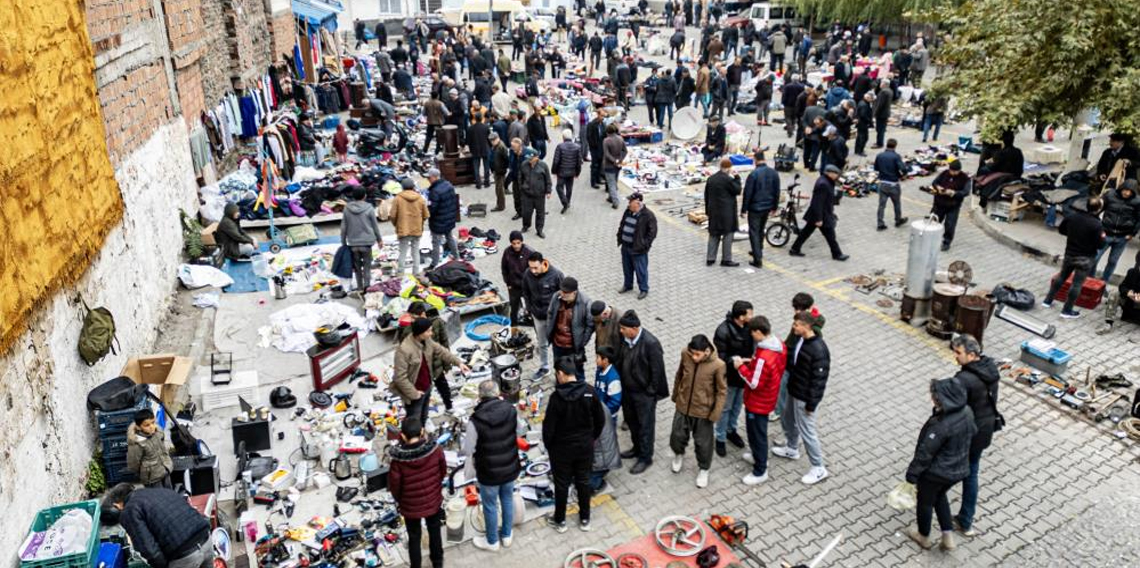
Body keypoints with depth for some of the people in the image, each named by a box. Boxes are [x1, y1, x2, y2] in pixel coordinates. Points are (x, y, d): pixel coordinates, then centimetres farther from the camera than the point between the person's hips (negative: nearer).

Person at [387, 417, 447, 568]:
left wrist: (399, 500, 7)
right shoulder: (435, 449, -23)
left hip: (410, 506, -2)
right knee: (435, 532, 26)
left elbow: (394, 485, -15)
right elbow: (443, 472, -6)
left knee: (414, 538, 21)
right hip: (434, 501, 2)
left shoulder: (398, 460, -29)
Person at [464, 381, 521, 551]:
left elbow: (468, 450, -17)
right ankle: (507, 535, 45)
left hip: (489, 473, -4)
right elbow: (518, 433, 1)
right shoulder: (511, 410, -16)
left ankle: (492, 541, 39)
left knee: (490, 506, 18)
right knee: (508, 500, 25)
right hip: (510, 468, 4)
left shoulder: (476, 420, -27)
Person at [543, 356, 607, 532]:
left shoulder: (557, 397, -24)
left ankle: (560, 521, 31)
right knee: (583, 481, 19)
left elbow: (549, 426, -17)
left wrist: (548, 445, 1)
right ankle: (585, 519, 33)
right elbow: (601, 419, -2)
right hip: (585, 447, 3)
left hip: (562, 449, -3)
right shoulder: (589, 392, -12)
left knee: (561, 484, 14)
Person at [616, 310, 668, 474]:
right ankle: (637, 448, 46)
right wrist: (621, 383, 9)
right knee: (631, 421, 24)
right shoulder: (624, 338, -9)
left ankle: (645, 458, 29)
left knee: (645, 425, 11)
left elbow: (657, 370, -19)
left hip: (644, 393, -7)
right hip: (627, 389, 7)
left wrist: (651, 392, -13)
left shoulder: (651, 343, -28)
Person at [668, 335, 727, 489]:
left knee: (703, 443, 15)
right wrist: (675, 396, 12)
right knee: (677, 437, 18)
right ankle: (679, 454, 52)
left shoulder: (718, 365, -26)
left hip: (703, 411, -3)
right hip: (682, 406, 3)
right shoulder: (685, 354, -17)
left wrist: (715, 414, -12)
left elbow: (721, 392, -13)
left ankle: (703, 469, 42)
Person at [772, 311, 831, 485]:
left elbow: (819, 379, -24)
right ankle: (792, 449, 51)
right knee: (787, 421, 25)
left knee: (806, 431, 2)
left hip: (805, 398, -9)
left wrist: (811, 404, -19)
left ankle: (818, 469, 18)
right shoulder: (799, 340, -3)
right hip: (793, 392, 9)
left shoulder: (818, 350, -29)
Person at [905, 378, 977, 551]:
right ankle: (948, 537, 32)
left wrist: (912, 472, -11)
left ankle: (924, 537, 41)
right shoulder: (967, 412, -11)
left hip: (935, 472, -7)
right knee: (940, 496, 32)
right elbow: (972, 432, 8)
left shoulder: (941, 425, -35)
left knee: (925, 501, 19)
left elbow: (925, 452, -25)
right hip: (959, 470, 7)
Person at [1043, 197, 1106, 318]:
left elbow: (1061, 230, 9)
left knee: (1061, 277, 22)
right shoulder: (1097, 225, -22)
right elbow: (1100, 245, -18)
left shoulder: (1071, 217, -6)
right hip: (1085, 258, -5)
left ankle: (1047, 301, 28)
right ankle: (1067, 311, 9)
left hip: (1069, 254, 5)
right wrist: (1102, 237, 2)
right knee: (1077, 284, 3)